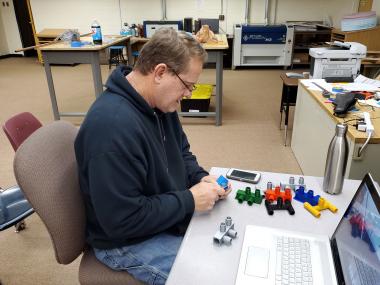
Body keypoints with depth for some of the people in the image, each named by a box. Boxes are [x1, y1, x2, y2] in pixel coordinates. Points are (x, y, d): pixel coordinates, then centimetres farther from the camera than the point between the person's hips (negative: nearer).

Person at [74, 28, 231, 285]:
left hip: (171, 214, 8)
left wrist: (201, 177, -9)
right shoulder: (113, 127, -34)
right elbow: (122, 220, -30)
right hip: (128, 241, -8)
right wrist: (190, 200, -24)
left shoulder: (159, 102, -5)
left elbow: (181, 151, 11)